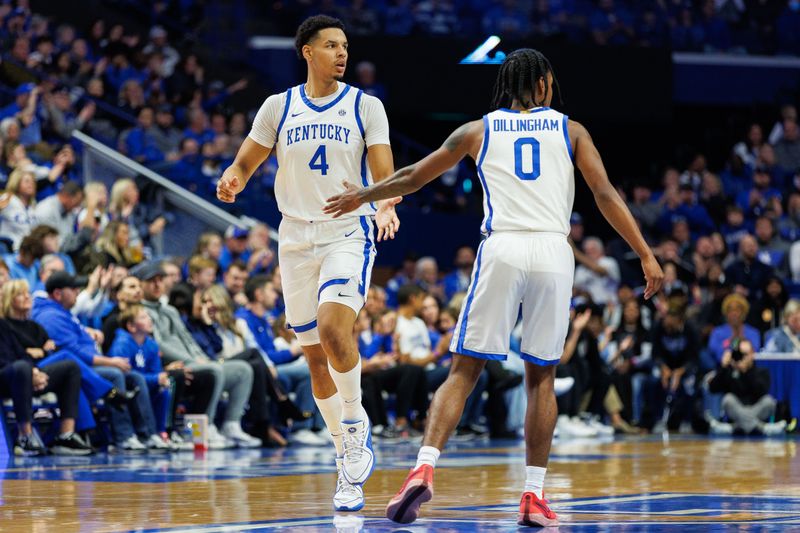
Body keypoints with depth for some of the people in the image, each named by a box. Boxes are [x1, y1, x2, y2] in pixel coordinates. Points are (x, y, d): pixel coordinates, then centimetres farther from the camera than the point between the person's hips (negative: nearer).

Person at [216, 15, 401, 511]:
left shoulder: (366, 107, 1)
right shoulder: (279, 107, 6)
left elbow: (385, 176, -3)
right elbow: (246, 162, 10)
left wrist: (387, 206, -25)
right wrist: (233, 180, -13)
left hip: (349, 233, -3)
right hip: (297, 237, 3)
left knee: (333, 326, -27)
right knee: (316, 355, 5)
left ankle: (357, 424, -5)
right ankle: (350, 463, 17)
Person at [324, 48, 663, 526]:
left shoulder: (478, 131, 16)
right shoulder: (570, 130, 14)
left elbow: (412, 178, 24)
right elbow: (606, 194, 3)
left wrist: (363, 196, 41)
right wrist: (647, 256, 2)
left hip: (502, 249, 0)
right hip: (554, 252, 0)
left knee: (465, 371, 2)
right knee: (542, 377, 10)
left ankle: (425, 469, -18)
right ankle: (535, 496, 6)